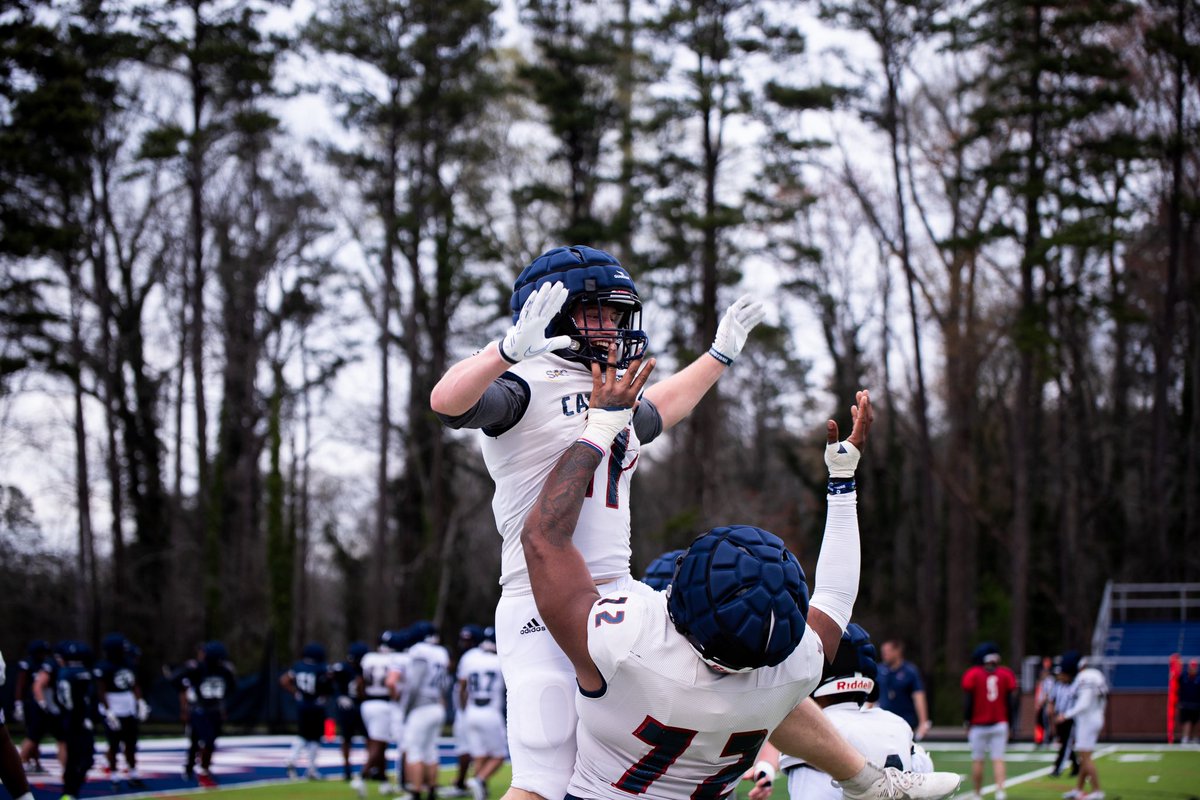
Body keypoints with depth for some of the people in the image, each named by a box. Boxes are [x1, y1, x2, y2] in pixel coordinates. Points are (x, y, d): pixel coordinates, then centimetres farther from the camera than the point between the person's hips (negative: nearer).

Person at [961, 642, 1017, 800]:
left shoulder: (973, 674, -6)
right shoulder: (1006, 674, 1)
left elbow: (968, 702, -4)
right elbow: (1011, 703, 3)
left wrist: (967, 723, 6)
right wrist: (1009, 724, 12)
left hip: (978, 725, -2)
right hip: (1000, 724, 2)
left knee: (977, 760, 7)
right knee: (998, 759, 2)